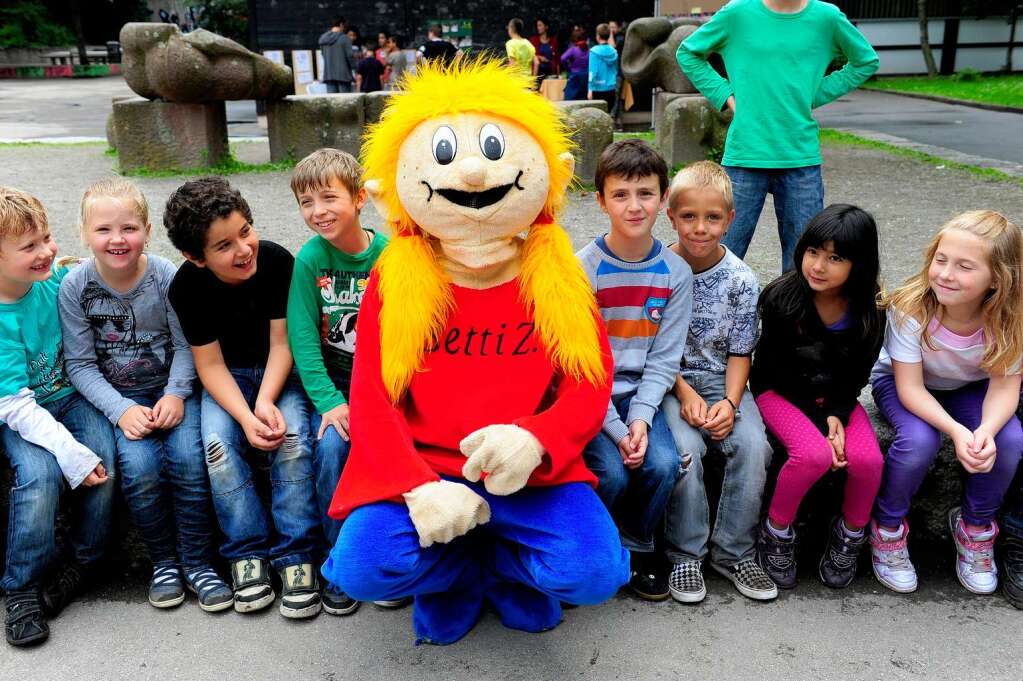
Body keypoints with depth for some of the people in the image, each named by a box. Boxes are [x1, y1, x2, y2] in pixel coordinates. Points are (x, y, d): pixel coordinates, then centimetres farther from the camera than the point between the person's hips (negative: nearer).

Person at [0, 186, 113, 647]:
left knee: (105, 454, -23)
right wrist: (71, 453, -29)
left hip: (76, 395, 3)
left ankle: (84, 561, -1)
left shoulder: (59, 280, -9)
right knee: (39, 471, -28)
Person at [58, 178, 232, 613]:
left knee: (188, 458, -23)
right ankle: (163, 561, 1)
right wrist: (122, 409, -17)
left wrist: (176, 394, -18)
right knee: (141, 467, -23)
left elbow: (186, 345, -3)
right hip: (117, 397, 0)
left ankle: (197, 563, -3)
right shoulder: (75, 287, -8)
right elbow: (80, 364, -6)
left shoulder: (167, 277, -10)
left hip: (171, 387, 0)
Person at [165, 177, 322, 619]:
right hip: (227, 377, 1)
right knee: (218, 443, -26)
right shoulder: (187, 287, -16)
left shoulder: (277, 262, -20)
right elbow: (210, 364, -13)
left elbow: (281, 342, -14)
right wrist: (245, 416, -28)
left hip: (280, 370, -1)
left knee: (292, 436, -27)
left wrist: (266, 402, -28)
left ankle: (296, 554, -16)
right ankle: (248, 550, -11)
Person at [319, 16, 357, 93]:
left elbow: (324, 55, 14)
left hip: (328, 74, 5)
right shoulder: (344, 38, -9)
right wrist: (354, 69, -1)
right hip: (343, 74, -5)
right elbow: (350, 55, -10)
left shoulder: (323, 39, 8)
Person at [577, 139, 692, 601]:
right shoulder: (583, 270, -11)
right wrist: (615, 429, -17)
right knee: (613, 472, -23)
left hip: (638, 393, 3)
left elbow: (664, 359, -1)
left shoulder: (675, 272, -1)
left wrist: (641, 419, -14)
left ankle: (637, 547, 8)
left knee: (663, 464, -21)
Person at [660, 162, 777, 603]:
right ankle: (686, 555, -8)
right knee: (686, 448, -28)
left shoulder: (741, 280, -3)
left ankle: (734, 551, -4)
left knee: (753, 446, -23)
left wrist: (730, 402, -15)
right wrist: (685, 393, -16)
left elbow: (740, 352, 1)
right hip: (670, 382, -2)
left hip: (722, 380, 2)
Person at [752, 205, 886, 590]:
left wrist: (838, 414, -17)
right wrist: (819, 416, -20)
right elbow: (778, 370, -14)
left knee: (868, 459, -24)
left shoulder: (870, 311, -9)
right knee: (815, 454, -32)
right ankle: (776, 532, -5)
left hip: (835, 396, 3)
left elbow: (856, 374, 0)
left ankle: (850, 534, 7)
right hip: (779, 391, -3)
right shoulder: (781, 298, -19)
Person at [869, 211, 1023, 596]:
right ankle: (887, 529, -5)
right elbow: (910, 388, -28)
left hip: (969, 388, 3)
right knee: (919, 440, -32)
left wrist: (986, 430, -43)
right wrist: (957, 431, -44)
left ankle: (975, 528, 5)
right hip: (902, 382, -3)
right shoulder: (910, 308, -33)